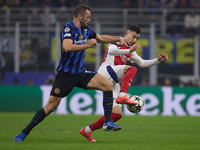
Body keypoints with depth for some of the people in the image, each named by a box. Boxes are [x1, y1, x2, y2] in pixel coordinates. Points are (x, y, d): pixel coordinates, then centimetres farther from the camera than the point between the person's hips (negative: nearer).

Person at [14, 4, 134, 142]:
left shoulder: (86, 29, 9)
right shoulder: (68, 29, -15)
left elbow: (101, 38, 29)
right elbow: (67, 47, -33)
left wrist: (117, 38, 20)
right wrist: (87, 45, -27)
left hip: (81, 73, 7)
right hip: (65, 74, -7)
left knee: (108, 85, -9)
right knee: (52, 105, -7)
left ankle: (108, 122, -9)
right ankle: (24, 132, 6)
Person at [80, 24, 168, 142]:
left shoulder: (130, 51, 27)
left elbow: (142, 63, 28)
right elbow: (111, 51, -19)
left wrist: (158, 60, 15)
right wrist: (129, 51, -31)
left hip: (114, 82, 8)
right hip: (105, 72, -8)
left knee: (117, 114, -1)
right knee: (131, 69, -32)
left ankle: (87, 131, 10)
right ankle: (122, 96, -51)